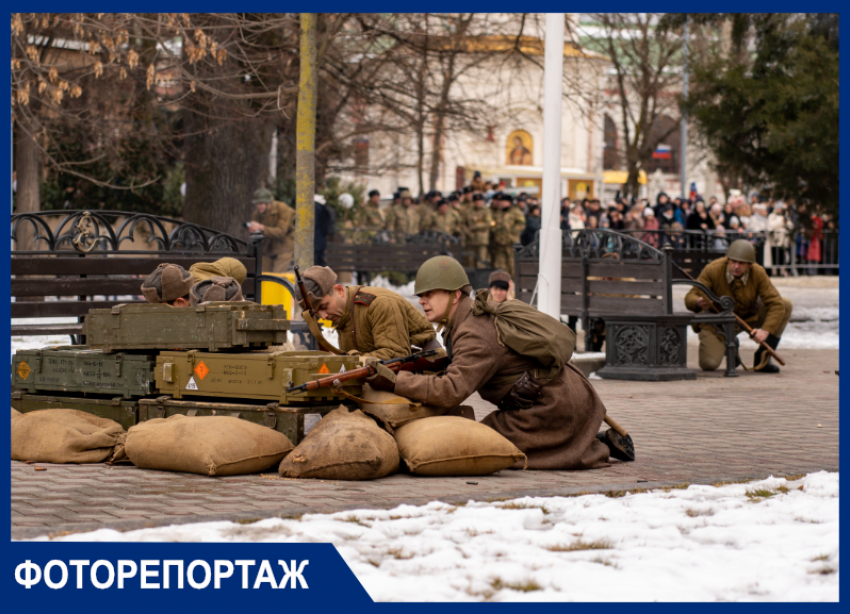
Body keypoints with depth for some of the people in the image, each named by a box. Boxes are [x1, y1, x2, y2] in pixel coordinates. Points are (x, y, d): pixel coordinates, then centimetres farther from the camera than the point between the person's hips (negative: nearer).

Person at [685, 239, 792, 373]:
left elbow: (776, 304, -23)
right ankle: (727, 344, 14)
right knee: (709, 364, -25)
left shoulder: (758, 273, -22)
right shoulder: (713, 270, -26)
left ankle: (762, 357, -9)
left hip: (749, 316, 3)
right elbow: (690, 298, -24)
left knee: (786, 305, -18)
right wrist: (698, 303, -49)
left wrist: (765, 331, -37)